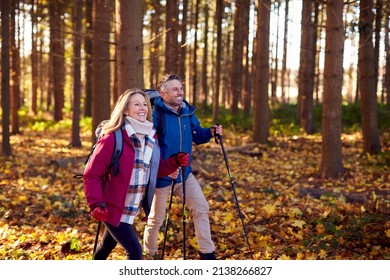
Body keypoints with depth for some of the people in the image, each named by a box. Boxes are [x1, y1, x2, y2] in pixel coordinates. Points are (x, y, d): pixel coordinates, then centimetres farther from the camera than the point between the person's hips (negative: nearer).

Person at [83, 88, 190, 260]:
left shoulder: (150, 137, 4)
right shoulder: (113, 138, -18)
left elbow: (153, 171, 12)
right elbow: (91, 175, -16)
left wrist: (175, 162, -5)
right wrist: (96, 205, -28)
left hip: (132, 210, 7)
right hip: (112, 209, -7)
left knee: (108, 245, 25)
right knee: (135, 251, -13)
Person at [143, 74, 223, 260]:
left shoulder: (188, 112, 3)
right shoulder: (156, 114, -19)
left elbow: (197, 135, 15)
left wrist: (211, 132, -6)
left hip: (185, 173, 6)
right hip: (161, 175, -6)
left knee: (201, 208, 4)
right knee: (156, 219, 8)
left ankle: (207, 252, 17)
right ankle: (149, 255, 31)